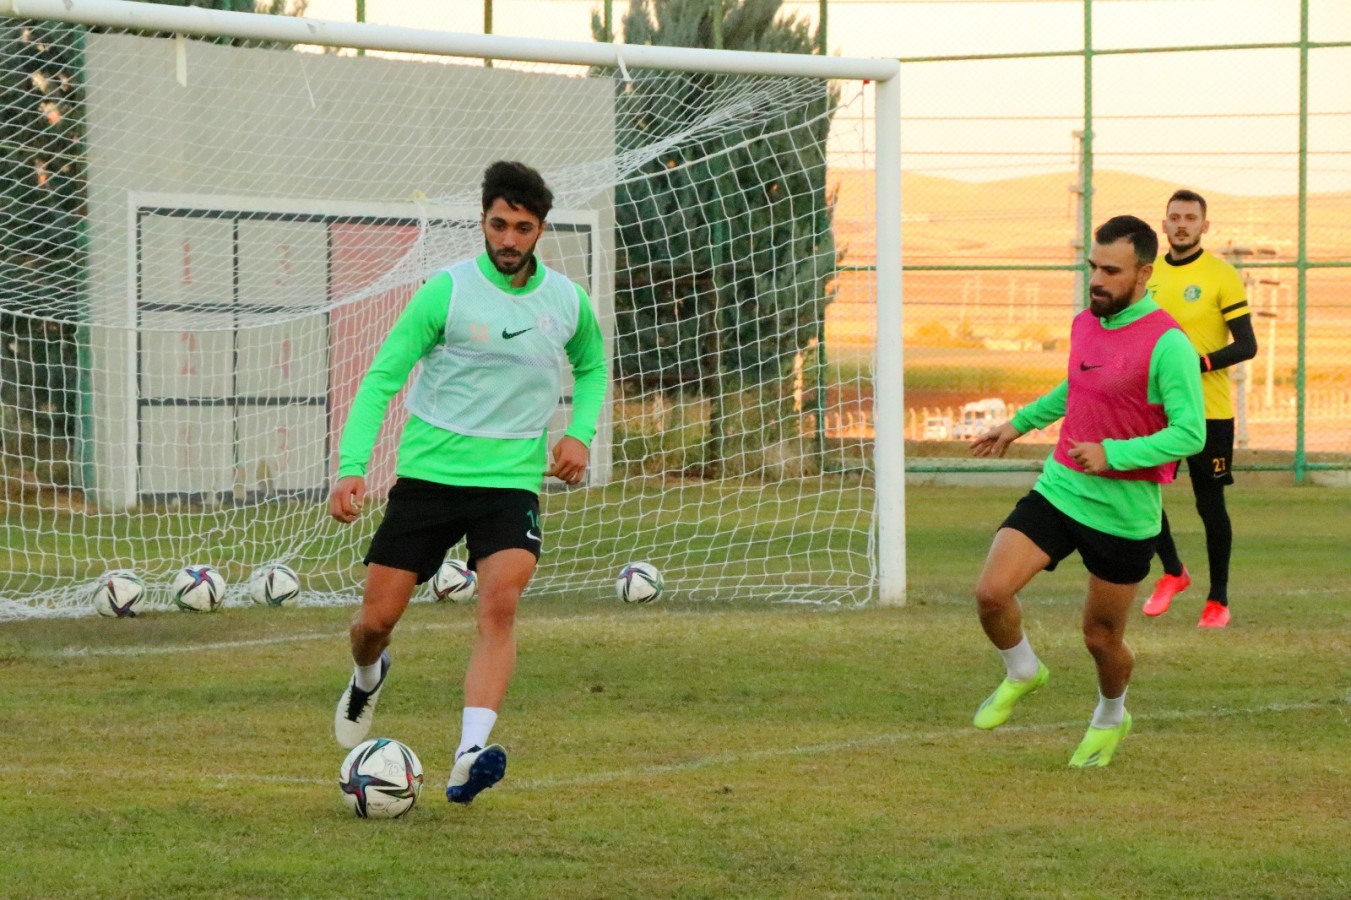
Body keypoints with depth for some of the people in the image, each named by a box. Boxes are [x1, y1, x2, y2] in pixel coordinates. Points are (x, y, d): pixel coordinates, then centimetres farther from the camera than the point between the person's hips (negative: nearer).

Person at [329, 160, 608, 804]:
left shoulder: (567, 301, 3)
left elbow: (592, 367, 25)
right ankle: (368, 678, 39)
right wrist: (351, 468, -18)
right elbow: (381, 379, -6)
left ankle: (468, 760, -32)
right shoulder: (447, 291, -8)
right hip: (429, 474, -1)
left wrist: (580, 433, 6)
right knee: (376, 617, 0)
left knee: (501, 601, -24)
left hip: (512, 479, 1)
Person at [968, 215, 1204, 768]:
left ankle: (1110, 719, 40)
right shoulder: (1084, 325, 5)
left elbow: (1189, 433, -23)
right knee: (991, 592, -13)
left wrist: (1113, 454, -31)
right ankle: (1022, 673, 18)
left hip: (1124, 511, -5)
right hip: (1058, 489, 5)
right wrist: (1020, 423, 30)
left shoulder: (1167, 343, -18)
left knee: (1102, 638, 8)